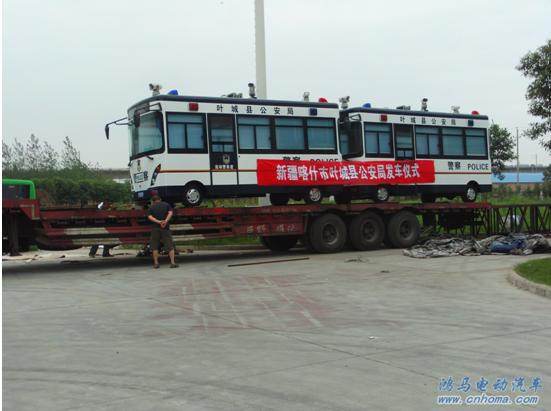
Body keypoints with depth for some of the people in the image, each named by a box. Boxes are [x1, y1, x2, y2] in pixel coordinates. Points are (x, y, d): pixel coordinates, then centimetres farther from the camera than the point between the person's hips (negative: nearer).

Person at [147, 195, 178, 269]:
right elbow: (170, 213, -7)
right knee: (170, 246, 2)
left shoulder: (151, 207, 8)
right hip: (165, 228, 0)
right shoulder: (166, 204, 8)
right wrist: (166, 221, -17)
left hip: (155, 228, 0)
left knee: (155, 246, 9)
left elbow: (149, 217, -7)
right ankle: (172, 262, -3)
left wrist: (158, 222, -15)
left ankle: (156, 263, 7)